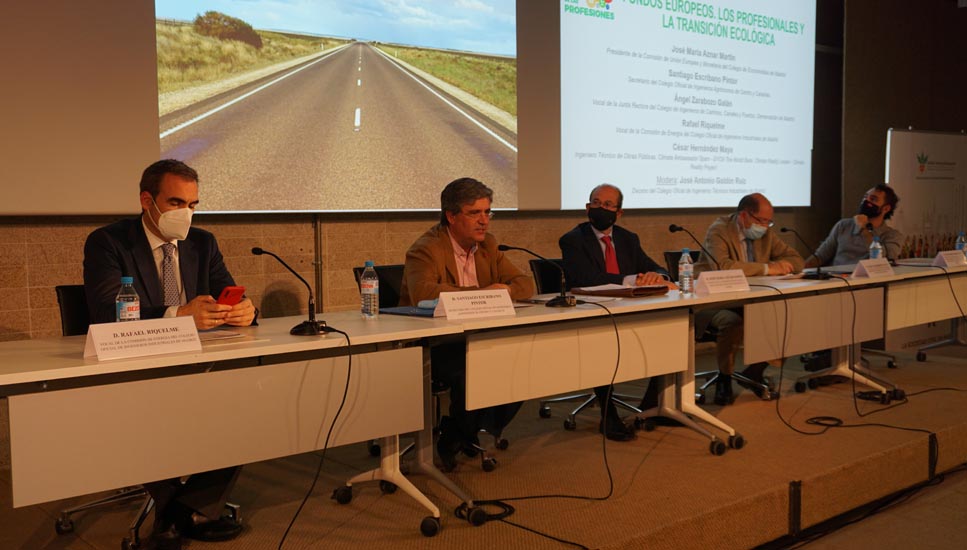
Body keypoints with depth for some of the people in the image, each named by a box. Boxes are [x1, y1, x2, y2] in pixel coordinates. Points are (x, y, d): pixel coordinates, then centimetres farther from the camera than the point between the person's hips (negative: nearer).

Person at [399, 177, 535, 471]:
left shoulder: (487, 245, 10)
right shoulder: (427, 249, -14)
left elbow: (526, 283, 9)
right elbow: (422, 292, -34)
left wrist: (505, 290, -16)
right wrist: (480, 292, -29)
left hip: (474, 339, 7)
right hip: (431, 345, -7)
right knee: (469, 373, -33)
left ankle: (479, 434, 6)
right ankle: (449, 442, -4)